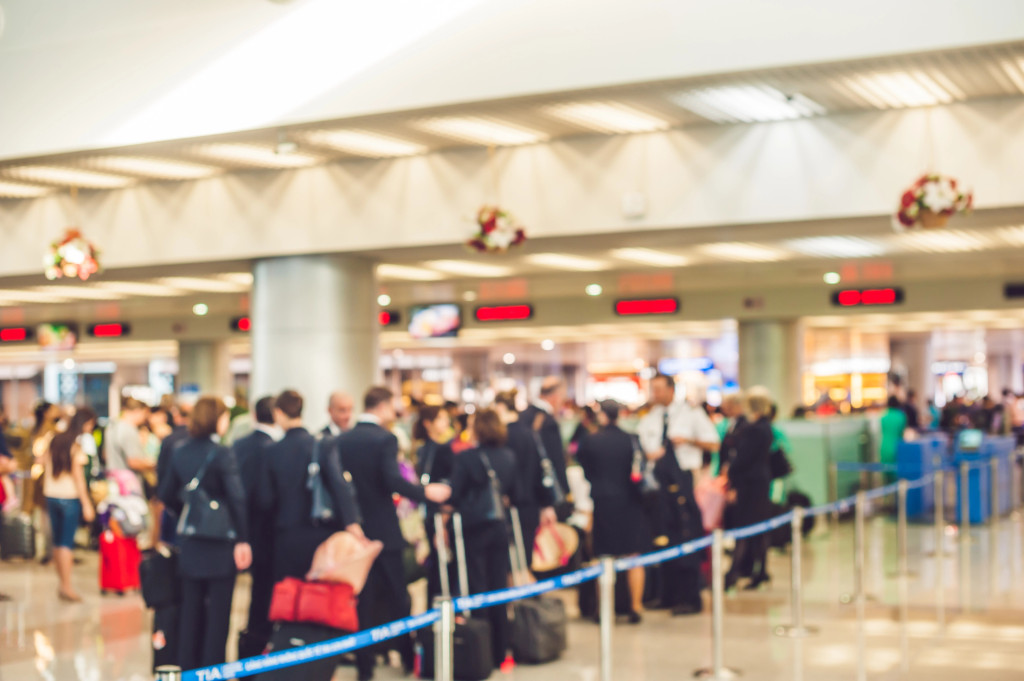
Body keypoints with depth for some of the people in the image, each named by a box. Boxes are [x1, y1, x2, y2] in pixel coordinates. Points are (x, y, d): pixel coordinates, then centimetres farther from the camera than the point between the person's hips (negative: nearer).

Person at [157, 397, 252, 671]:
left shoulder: (180, 453, 3)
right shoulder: (222, 454, -15)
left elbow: (166, 494, 10)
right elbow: (237, 499, -18)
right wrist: (243, 539, -14)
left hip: (190, 544, 6)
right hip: (221, 545, -6)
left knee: (191, 608, 14)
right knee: (218, 610, 3)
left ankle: (188, 667, 22)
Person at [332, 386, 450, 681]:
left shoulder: (340, 441, 3)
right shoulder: (385, 439, -12)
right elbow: (393, 480, -23)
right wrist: (425, 492, -15)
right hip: (384, 529, -4)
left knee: (362, 598, 7)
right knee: (396, 596, 10)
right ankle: (407, 657, 19)